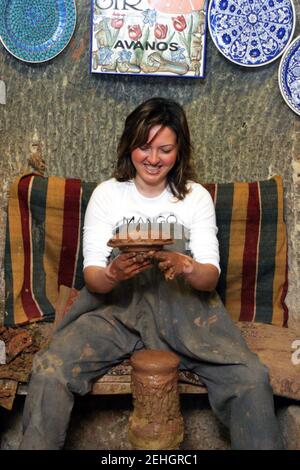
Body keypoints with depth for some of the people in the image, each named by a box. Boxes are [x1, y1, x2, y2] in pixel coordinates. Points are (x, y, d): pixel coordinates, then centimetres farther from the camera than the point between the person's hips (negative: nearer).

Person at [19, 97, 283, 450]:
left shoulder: (196, 197, 2)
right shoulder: (107, 194, 0)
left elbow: (210, 277, -3)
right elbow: (92, 277, -3)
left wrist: (187, 268, -27)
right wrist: (113, 274, -28)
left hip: (185, 310, 0)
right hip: (117, 308, 0)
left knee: (251, 378, -23)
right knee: (49, 371, -25)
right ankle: (37, 446, -2)